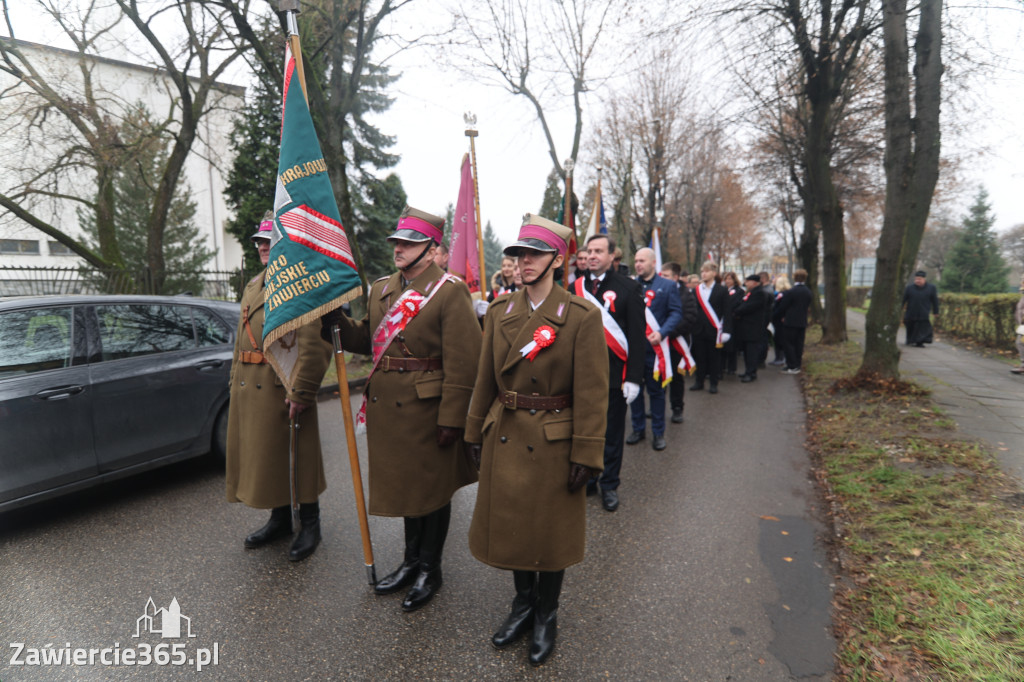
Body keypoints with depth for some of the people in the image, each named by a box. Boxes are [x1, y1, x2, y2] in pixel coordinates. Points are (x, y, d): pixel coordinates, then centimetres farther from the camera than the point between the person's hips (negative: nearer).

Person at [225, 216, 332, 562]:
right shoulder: (253, 286, 18)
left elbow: (314, 345, -20)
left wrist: (301, 392, -23)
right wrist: (236, 384, 18)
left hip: (283, 388, -9)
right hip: (249, 389, 9)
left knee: (296, 458, 2)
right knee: (261, 456, 16)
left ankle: (309, 526, 19)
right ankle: (280, 519, 33)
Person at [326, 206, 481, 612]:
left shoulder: (451, 292, -12)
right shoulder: (381, 289, 10)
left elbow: (462, 361, -16)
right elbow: (369, 340, 14)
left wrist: (451, 417, -19)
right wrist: (338, 323, -4)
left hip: (427, 406, -7)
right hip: (387, 405, 7)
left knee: (432, 486, 10)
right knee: (404, 483, 20)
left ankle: (430, 569, 29)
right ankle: (412, 560, 39)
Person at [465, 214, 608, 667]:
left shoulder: (582, 316, -12)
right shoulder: (499, 311, 2)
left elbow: (591, 393, -12)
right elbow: (486, 379, 7)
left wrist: (585, 455, -13)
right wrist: (476, 432, 8)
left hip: (554, 442, -4)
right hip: (505, 440, 4)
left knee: (551, 531, 12)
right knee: (509, 524, 17)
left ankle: (546, 616, 37)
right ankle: (523, 603, 43)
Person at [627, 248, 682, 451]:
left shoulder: (667, 286, 1)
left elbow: (676, 313, -4)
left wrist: (662, 332, -18)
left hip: (655, 348, -2)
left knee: (656, 391, 7)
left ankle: (658, 432, 19)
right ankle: (638, 428, 25)